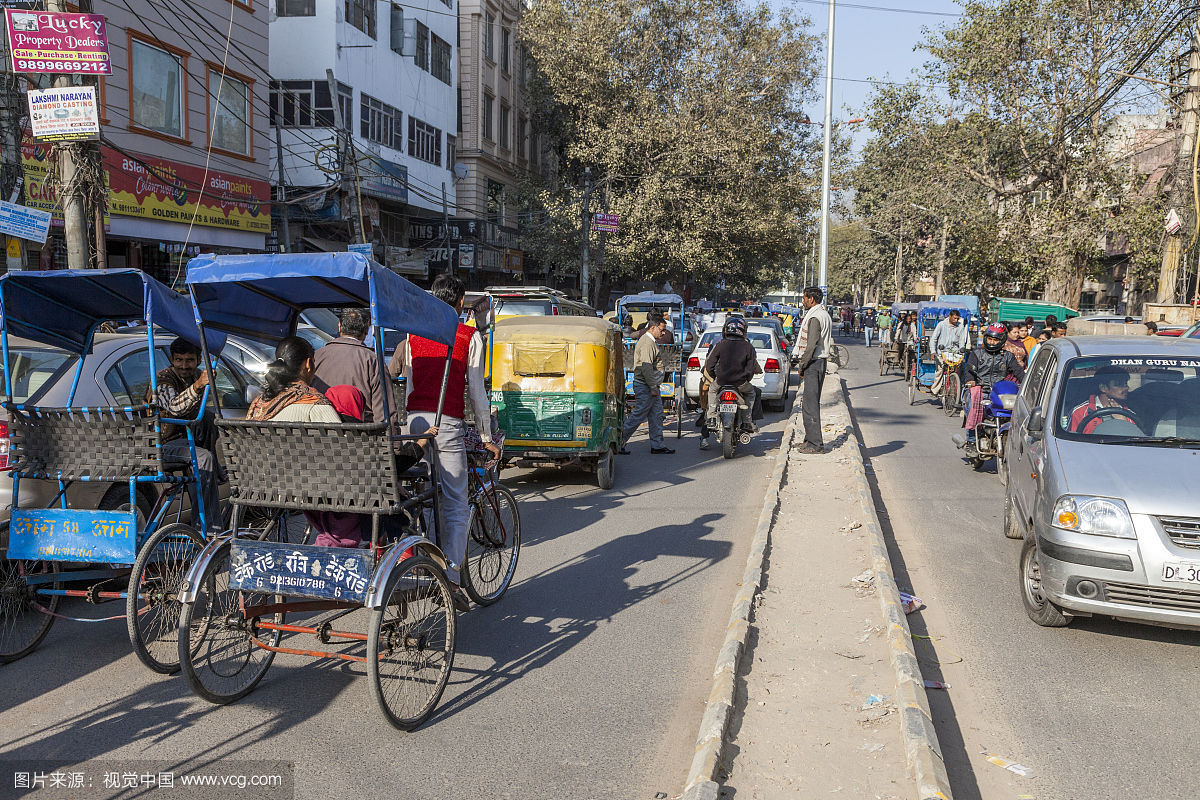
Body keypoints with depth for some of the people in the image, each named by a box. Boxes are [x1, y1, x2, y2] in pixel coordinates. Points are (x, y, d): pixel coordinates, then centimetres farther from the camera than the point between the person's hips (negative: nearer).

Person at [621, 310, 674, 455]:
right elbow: (646, 367, -23)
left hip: (651, 386, 11)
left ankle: (657, 445, 14)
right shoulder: (647, 343, -17)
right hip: (644, 386, -11)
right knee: (638, 415, -6)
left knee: (656, 415, 10)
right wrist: (653, 387, -21)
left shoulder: (652, 341, 17)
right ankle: (619, 442, 1)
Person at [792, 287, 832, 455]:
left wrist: (802, 366, -13)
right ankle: (811, 439, 25)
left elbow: (811, 345, -21)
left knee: (810, 404, -9)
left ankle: (815, 444, -8)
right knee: (812, 403, 17)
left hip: (813, 363, -11)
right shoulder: (825, 315, 17)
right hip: (821, 361, 11)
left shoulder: (815, 317, -16)